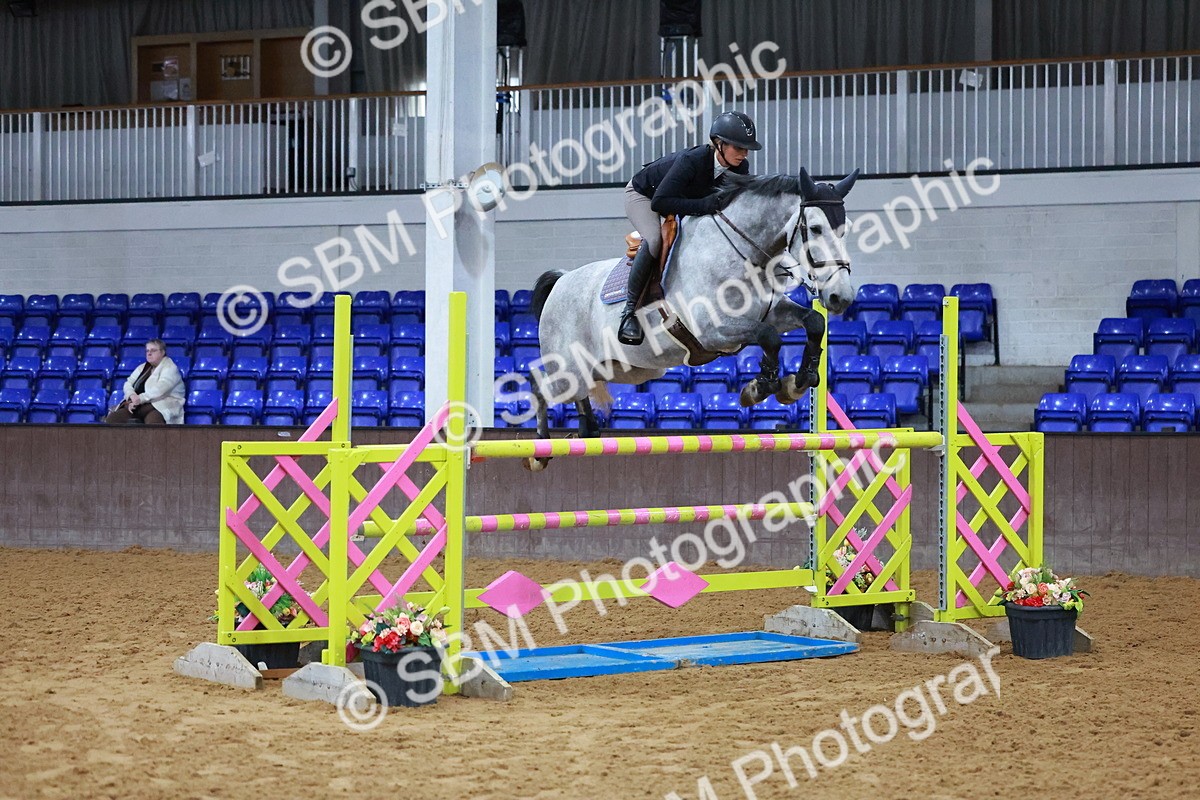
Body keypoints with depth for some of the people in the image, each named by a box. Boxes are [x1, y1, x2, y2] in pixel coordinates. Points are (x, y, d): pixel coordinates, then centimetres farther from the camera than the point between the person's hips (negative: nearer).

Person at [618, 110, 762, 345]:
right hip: (642, 195, -7)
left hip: (681, 199, 8)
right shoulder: (691, 161, -40)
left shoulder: (740, 169, -20)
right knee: (655, 239, -35)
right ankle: (630, 310, -26)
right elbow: (659, 203, -43)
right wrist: (702, 205, -51)